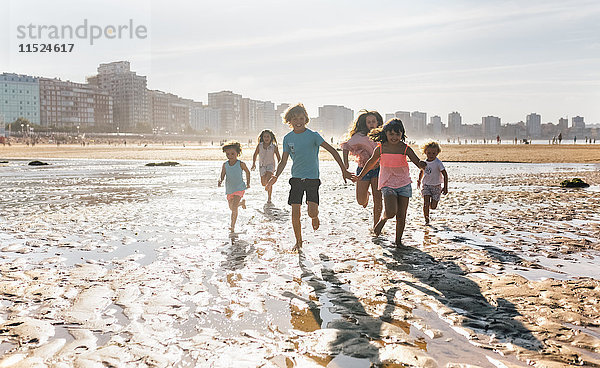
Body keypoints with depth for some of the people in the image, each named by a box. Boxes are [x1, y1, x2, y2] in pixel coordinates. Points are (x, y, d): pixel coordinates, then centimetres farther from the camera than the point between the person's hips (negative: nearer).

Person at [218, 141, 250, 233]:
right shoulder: (225, 165, -2)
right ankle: (242, 202, 51)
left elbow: (247, 172, 7)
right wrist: (220, 181, -22)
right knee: (231, 207, 21)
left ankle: (232, 226, -12)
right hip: (229, 190, 5)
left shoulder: (241, 164, -10)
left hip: (239, 188, -5)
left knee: (234, 208, -18)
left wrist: (248, 183, 12)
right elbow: (222, 175, 1)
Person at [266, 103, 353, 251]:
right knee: (295, 213, -2)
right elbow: (283, 162, 7)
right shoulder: (287, 138, 3)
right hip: (296, 178, 3)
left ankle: (315, 217, 25)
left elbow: (332, 151, -8)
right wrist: (275, 176, -9)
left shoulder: (313, 135, -7)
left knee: (312, 212, -13)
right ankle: (298, 242, 18)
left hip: (312, 178, -3)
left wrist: (343, 170, -14)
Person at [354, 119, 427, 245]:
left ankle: (398, 240, 22)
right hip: (388, 184, -1)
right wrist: (360, 176, 24)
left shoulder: (405, 149, -4)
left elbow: (418, 163, -8)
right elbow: (371, 163, 13)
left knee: (401, 216, 3)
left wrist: (422, 164, -33)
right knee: (391, 212, -23)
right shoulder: (380, 149, -4)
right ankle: (383, 218, 14)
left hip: (404, 184, 2)